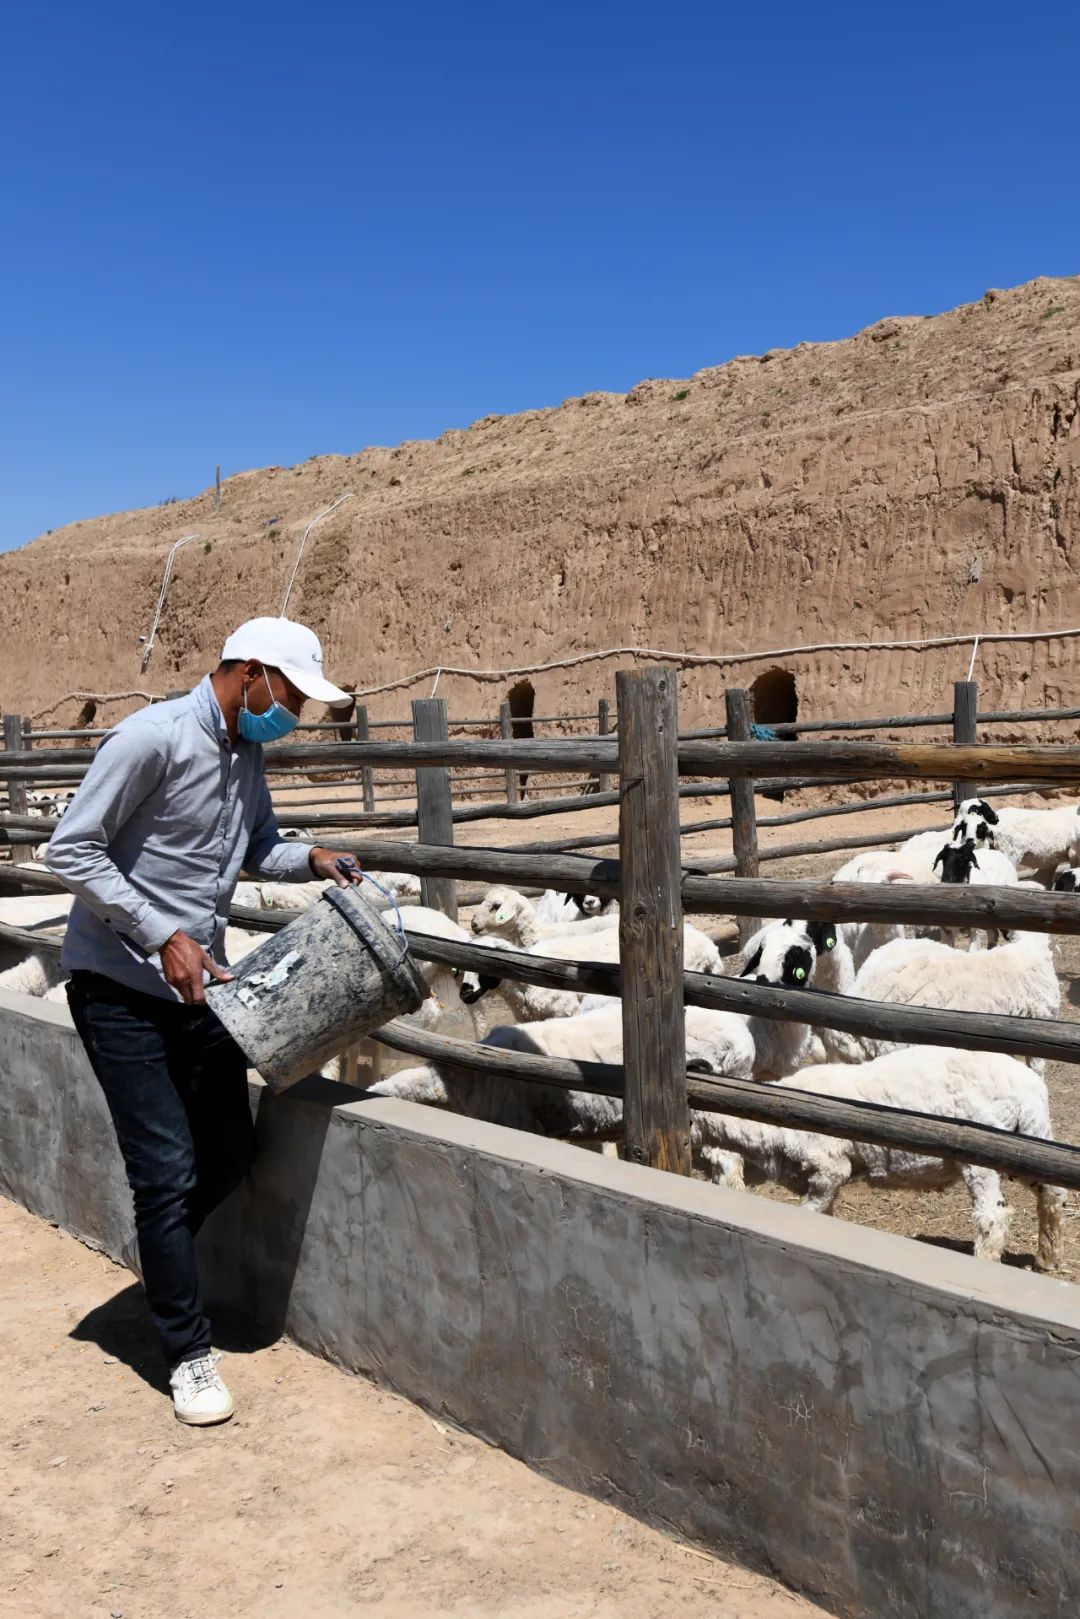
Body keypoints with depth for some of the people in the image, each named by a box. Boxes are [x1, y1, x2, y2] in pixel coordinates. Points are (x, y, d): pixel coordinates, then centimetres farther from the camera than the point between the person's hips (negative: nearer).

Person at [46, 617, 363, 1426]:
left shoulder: (247, 754, 6)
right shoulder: (152, 738, -19)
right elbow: (71, 850, -18)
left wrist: (311, 859, -2)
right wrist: (163, 937, -23)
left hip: (199, 986, 8)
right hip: (121, 989, -8)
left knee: (231, 1150, 13)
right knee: (168, 1168, -4)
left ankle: (157, 1251, 42)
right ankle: (190, 1354, 12)